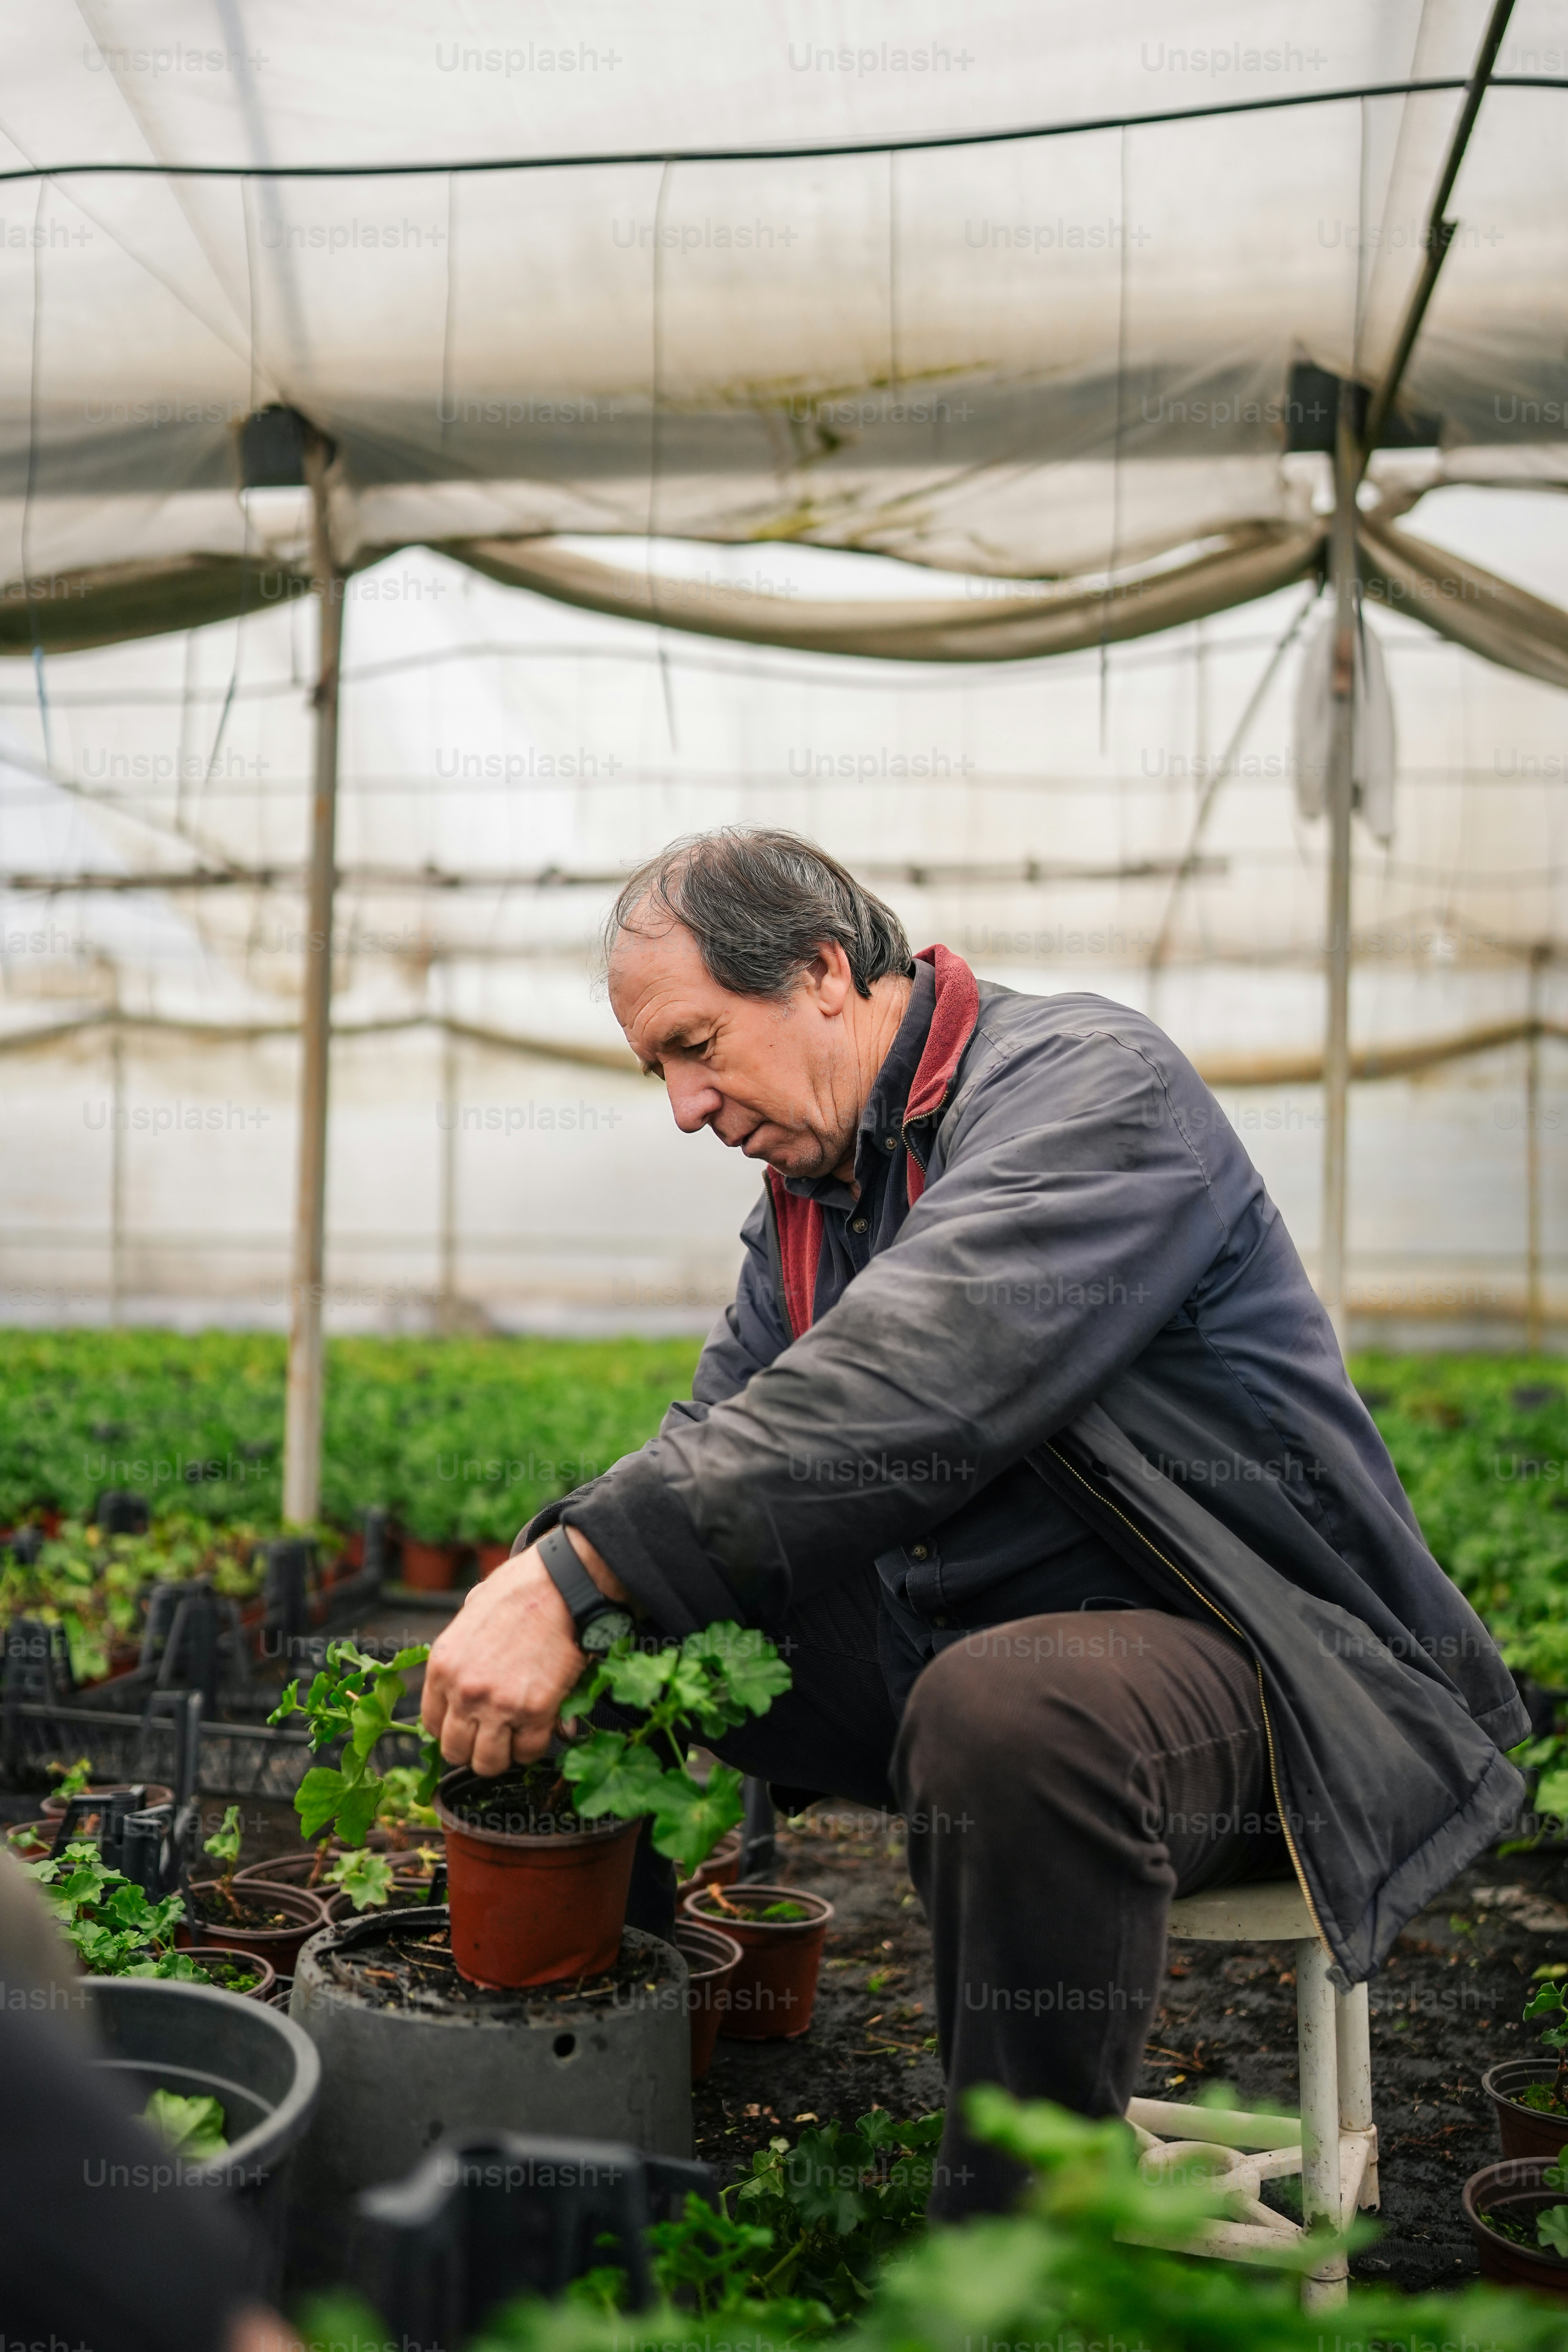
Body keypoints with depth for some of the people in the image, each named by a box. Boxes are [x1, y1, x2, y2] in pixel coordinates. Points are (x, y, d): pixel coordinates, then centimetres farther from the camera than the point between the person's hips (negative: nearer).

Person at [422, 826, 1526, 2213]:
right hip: (945, 1647, 8)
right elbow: (720, 1439, 6)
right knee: (634, 1632, 4)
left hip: (1246, 1667, -8)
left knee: (1010, 1709, -38)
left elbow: (898, 1397, -32)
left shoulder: (1091, 1084, -17)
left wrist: (576, 1582, -36)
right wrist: (544, 1593, -14)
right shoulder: (806, 1186, 11)